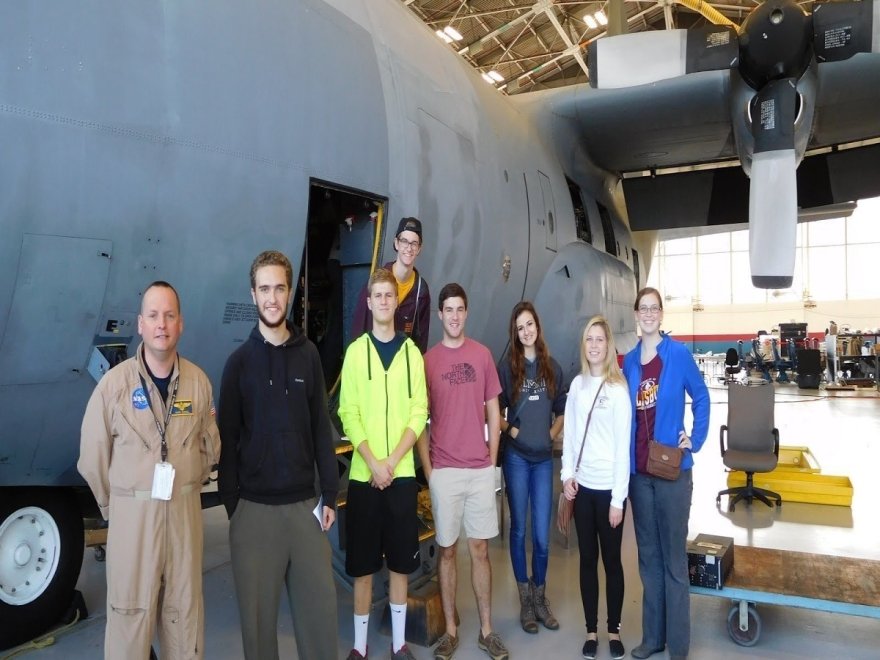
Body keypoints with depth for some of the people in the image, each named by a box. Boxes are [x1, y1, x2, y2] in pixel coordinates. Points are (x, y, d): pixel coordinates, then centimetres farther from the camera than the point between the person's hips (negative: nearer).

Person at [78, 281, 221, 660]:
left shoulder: (198, 381, -1)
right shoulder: (115, 382, -7)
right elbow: (92, 456, 1)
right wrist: (114, 504, 8)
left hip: (185, 511, 2)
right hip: (132, 513, -2)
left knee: (185, 612, 12)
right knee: (130, 614, 8)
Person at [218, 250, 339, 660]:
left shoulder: (308, 355, 4)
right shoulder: (240, 361, -1)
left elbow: (321, 429, 5)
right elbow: (227, 439, 0)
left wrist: (330, 494, 3)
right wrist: (231, 504, -4)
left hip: (305, 504, 2)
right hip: (254, 507, -1)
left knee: (320, 605, 8)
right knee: (258, 613, 9)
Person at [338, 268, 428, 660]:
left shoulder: (412, 352, 5)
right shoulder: (356, 351, 1)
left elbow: (419, 414, 0)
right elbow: (348, 415, -4)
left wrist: (393, 460, -11)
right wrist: (373, 463, -13)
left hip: (402, 473, 1)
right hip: (364, 474, -1)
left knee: (400, 562, 10)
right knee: (362, 564, 7)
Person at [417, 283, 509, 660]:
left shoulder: (482, 355, 3)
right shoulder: (427, 360, -1)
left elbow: (493, 411, 8)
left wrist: (493, 460, 4)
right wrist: (427, 469, -4)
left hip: (480, 469, 1)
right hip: (444, 470, -1)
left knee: (480, 548, 10)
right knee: (447, 550, 9)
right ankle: (450, 630, 22)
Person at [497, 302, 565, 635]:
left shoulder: (553, 367, 6)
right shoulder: (506, 367, -2)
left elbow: (561, 411, 14)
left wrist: (552, 433, 0)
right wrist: (510, 430, -12)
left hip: (543, 457, 2)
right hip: (516, 456, -2)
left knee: (542, 533, 5)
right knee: (519, 529, 8)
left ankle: (540, 596, 24)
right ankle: (525, 600, 21)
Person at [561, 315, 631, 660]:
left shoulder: (618, 389, -8)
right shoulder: (577, 384, 5)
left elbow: (623, 447, -9)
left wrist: (618, 498, -11)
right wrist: (568, 474, 0)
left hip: (609, 487, -4)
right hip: (582, 486, 4)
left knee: (612, 561, 8)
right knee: (587, 560, 12)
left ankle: (614, 631, 25)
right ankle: (591, 630, 25)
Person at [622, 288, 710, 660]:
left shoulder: (679, 353, -7)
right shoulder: (629, 361, 6)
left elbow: (701, 398, 1)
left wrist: (695, 440, -7)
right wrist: (627, 459, 8)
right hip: (638, 470, 5)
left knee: (673, 558, 4)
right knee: (648, 557, 14)